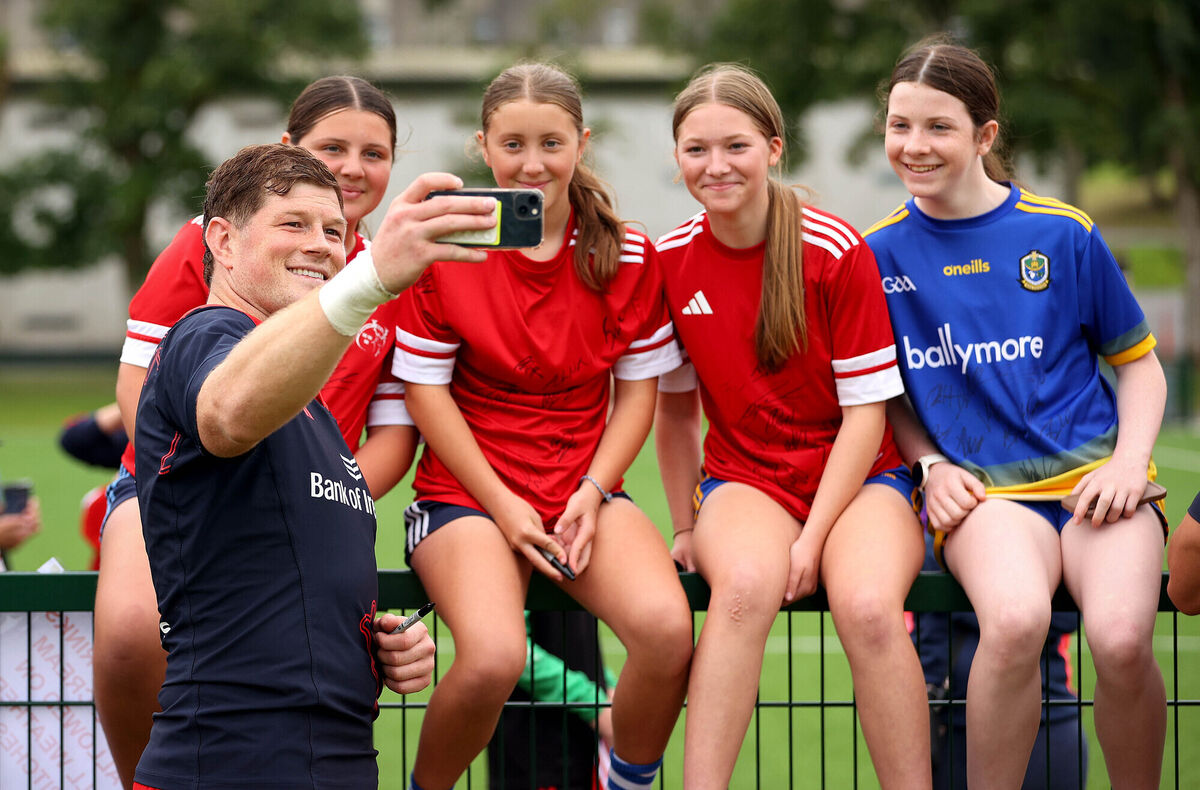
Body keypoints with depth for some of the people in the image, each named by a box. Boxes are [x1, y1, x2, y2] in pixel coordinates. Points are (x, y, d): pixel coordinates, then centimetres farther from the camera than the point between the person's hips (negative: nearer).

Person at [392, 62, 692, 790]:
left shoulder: (626, 256, 3)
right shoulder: (446, 250, -3)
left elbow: (639, 388, 9)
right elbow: (426, 389, -1)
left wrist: (593, 492, -7)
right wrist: (503, 505, -9)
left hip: (585, 490, 2)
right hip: (468, 491, -2)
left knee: (666, 627, -29)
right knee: (493, 656, -33)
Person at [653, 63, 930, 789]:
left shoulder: (837, 252, -10)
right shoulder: (672, 261, 0)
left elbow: (865, 411, -8)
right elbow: (674, 407, 13)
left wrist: (813, 538, -15)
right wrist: (686, 527, 10)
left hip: (855, 479, -2)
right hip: (743, 480, 2)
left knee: (870, 608, -34)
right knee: (744, 584, -35)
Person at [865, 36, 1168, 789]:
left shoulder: (1063, 234, 5)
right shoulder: (881, 252, 8)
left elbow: (1139, 361, 14)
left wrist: (1130, 462, -2)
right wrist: (931, 465, 1)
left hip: (1094, 476, 0)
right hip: (984, 489, 0)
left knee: (1122, 637, -30)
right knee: (1015, 621, -35)